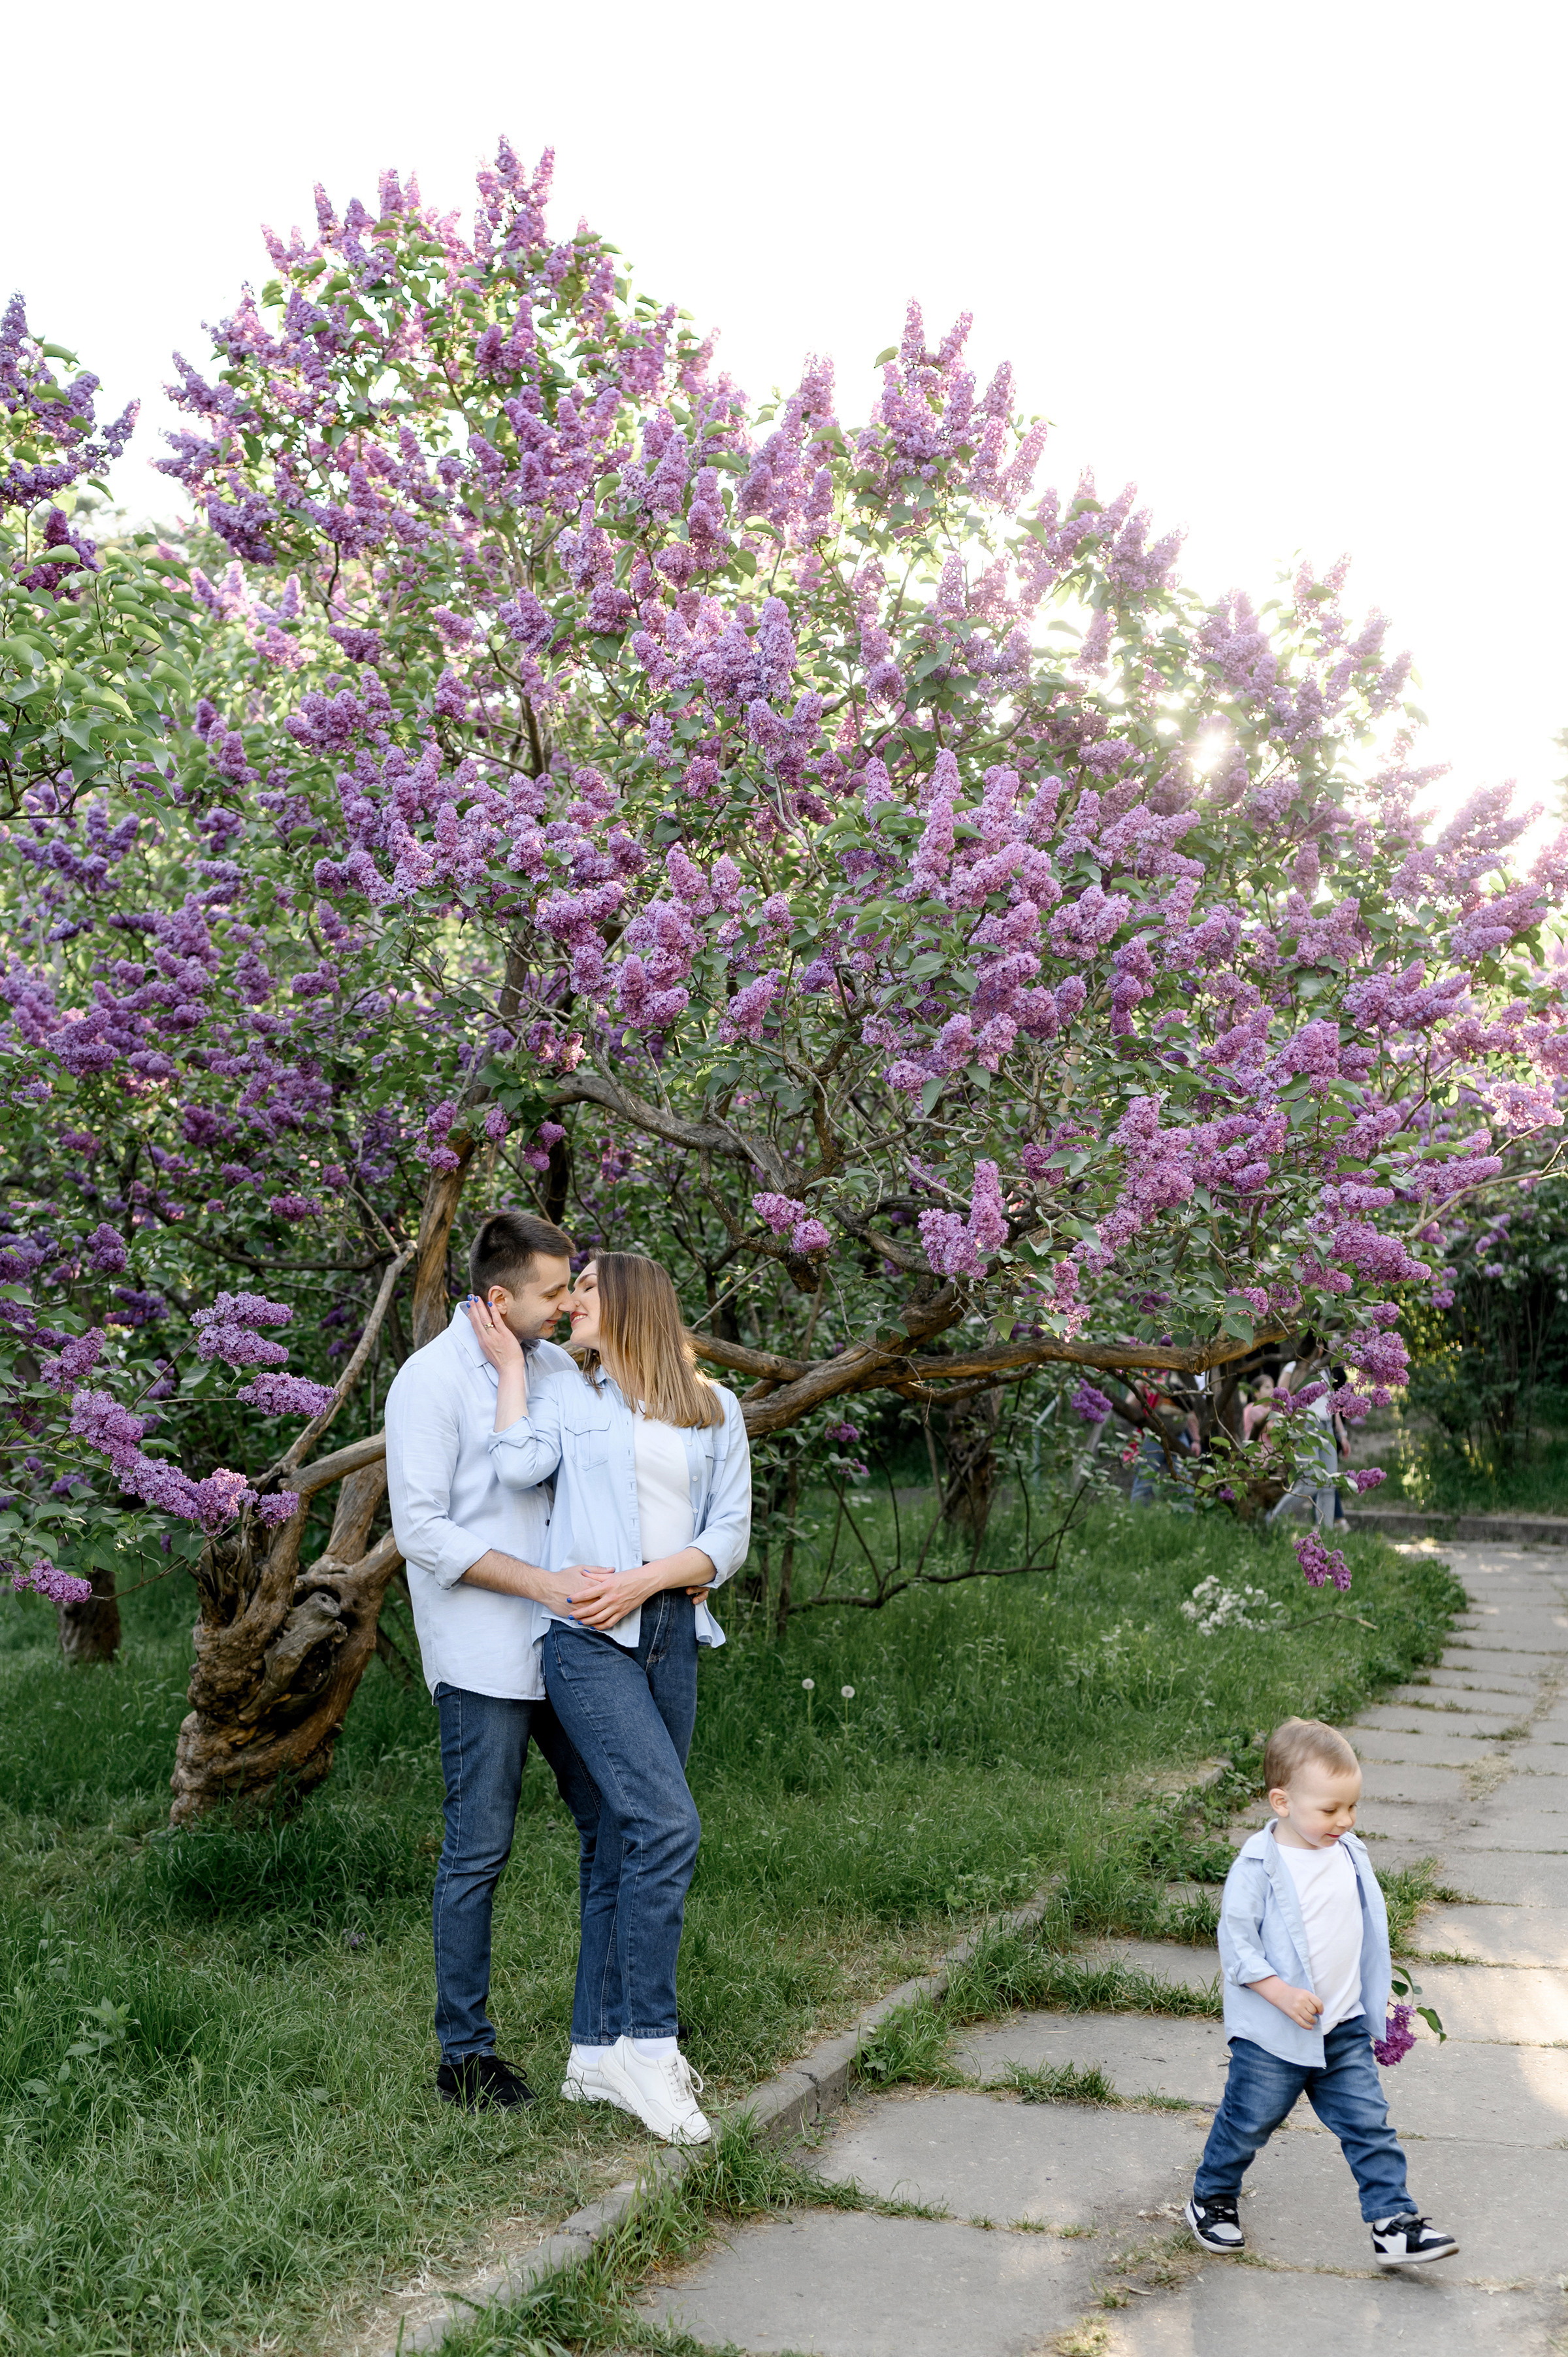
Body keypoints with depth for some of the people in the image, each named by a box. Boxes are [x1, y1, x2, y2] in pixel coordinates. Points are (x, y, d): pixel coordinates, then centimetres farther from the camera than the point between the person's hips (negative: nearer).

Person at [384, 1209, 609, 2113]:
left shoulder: (559, 1367, 9)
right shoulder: (432, 1380, -11)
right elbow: (421, 1530, -15)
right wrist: (542, 1583, -20)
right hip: (483, 1655, -7)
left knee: (611, 1819, 13)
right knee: (479, 1851, -1)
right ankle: (465, 2054, 11)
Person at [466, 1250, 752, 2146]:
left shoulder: (715, 1409, 12)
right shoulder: (566, 1397, 8)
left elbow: (731, 1536, 5)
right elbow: (518, 1465, -13)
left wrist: (645, 1579, -9)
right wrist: (510, 1360, -2)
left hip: (673, 1635, 4)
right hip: (589, 1637, -4)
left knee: (628, 1844, 8)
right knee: (668, 1825, -17)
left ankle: (597, 2052, 16)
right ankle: (648, 2045, -8)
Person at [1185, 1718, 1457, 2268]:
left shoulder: (1351, 1856, 1)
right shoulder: (1258, 1867, -18)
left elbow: (1369, 1931, 15)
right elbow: (1235, 1941, -16)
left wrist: (1378, 2000, 18)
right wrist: (1283, 1993, -24)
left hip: (1344, 2029, 5)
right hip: (1271, 2037, -5)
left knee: (1368, 2124, 3)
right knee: (1247, 2124, 11)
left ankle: (1393, 2223, 10)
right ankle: (1211, 2200, 32)